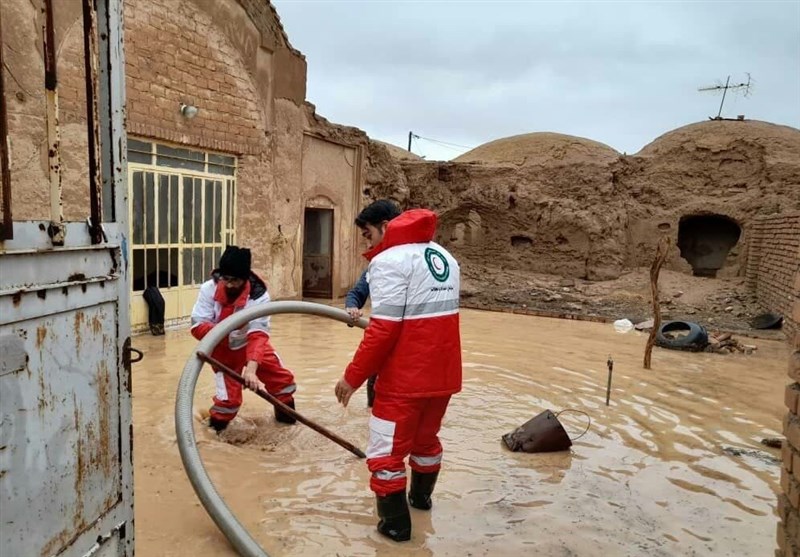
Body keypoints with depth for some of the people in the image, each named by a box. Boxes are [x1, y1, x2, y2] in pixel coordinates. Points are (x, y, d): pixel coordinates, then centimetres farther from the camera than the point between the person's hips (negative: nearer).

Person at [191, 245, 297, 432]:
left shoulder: (258, 295, -29)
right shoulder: (209, 289, -25)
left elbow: (258, 334, -37)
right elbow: (197, 325, -25)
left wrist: (251, 368, -52)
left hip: (250, 344, 1)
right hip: (222, 350, -1)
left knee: (283, 378, 5)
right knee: (229, 397, -10)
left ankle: (285, 414, 34)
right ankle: (214, 427, 21)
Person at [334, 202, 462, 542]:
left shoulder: (389, 259, -13)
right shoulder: (445, 257, 11)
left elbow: (384, 330, -20)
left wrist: (353, 377, -12)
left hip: (406, 377, -8)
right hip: (444, 372, 8)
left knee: (385, 452, 9)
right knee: (426, 437, 27)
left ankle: (396, 524, 20)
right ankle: (421, 497, 46)